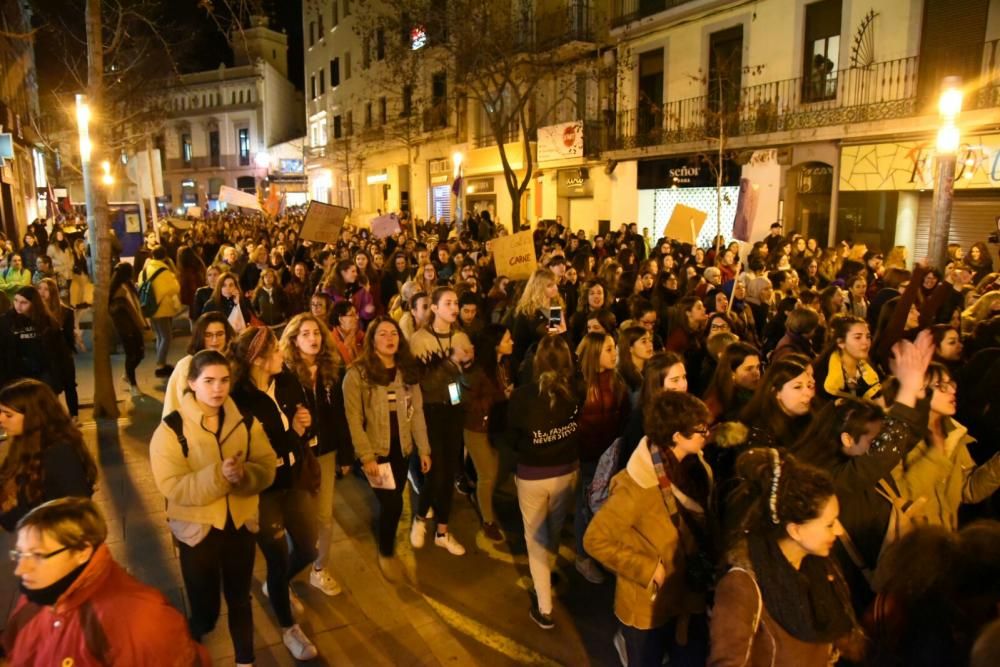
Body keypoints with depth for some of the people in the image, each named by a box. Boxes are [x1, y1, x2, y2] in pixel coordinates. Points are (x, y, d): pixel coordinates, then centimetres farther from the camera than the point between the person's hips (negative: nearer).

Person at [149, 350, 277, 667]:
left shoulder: (246, 422, -5)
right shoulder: (171, 429, -15)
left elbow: (267, 468, -8)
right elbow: (172, 486, -22)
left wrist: (243, 474, -29)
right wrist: (218, 475, -35)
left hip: (241, 523, 3)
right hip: (197, 529, -3)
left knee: (240, 600, 20)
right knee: (204, 607, 11)